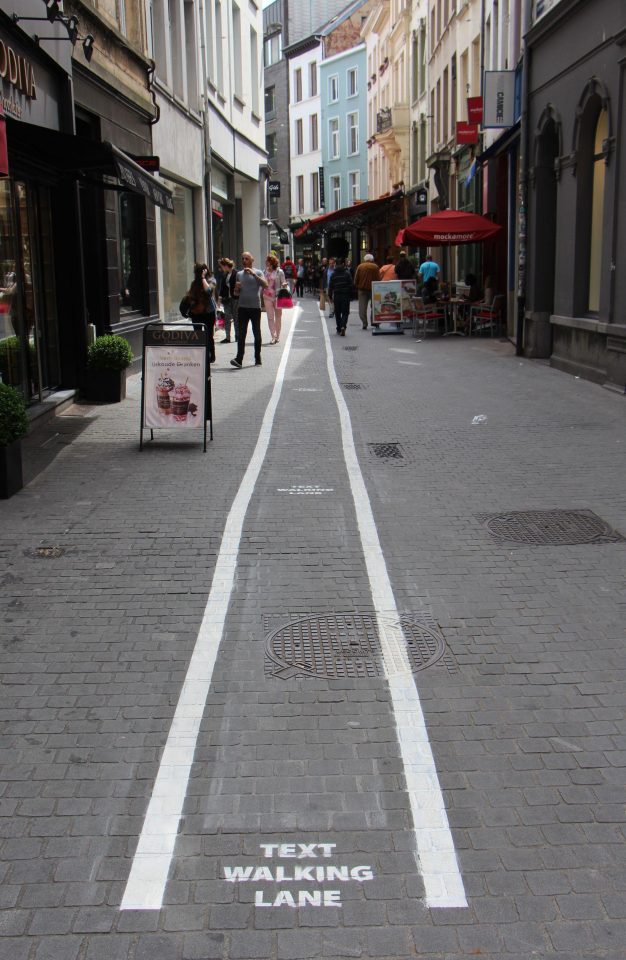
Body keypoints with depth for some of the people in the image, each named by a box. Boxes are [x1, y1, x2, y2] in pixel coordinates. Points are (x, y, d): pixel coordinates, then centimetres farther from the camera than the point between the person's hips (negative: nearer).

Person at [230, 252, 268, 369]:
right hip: (242, 307, 3)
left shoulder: (257, 273, 2)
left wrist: (253, 274, -22)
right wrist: (237, 288, -3)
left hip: (255, 307, -2)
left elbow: (265, 285, -16)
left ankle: (258, 359, 16)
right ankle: (239, 360, -13)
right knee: (241, 334, -6)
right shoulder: (239, 274, 13)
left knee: (257, 334, 7)